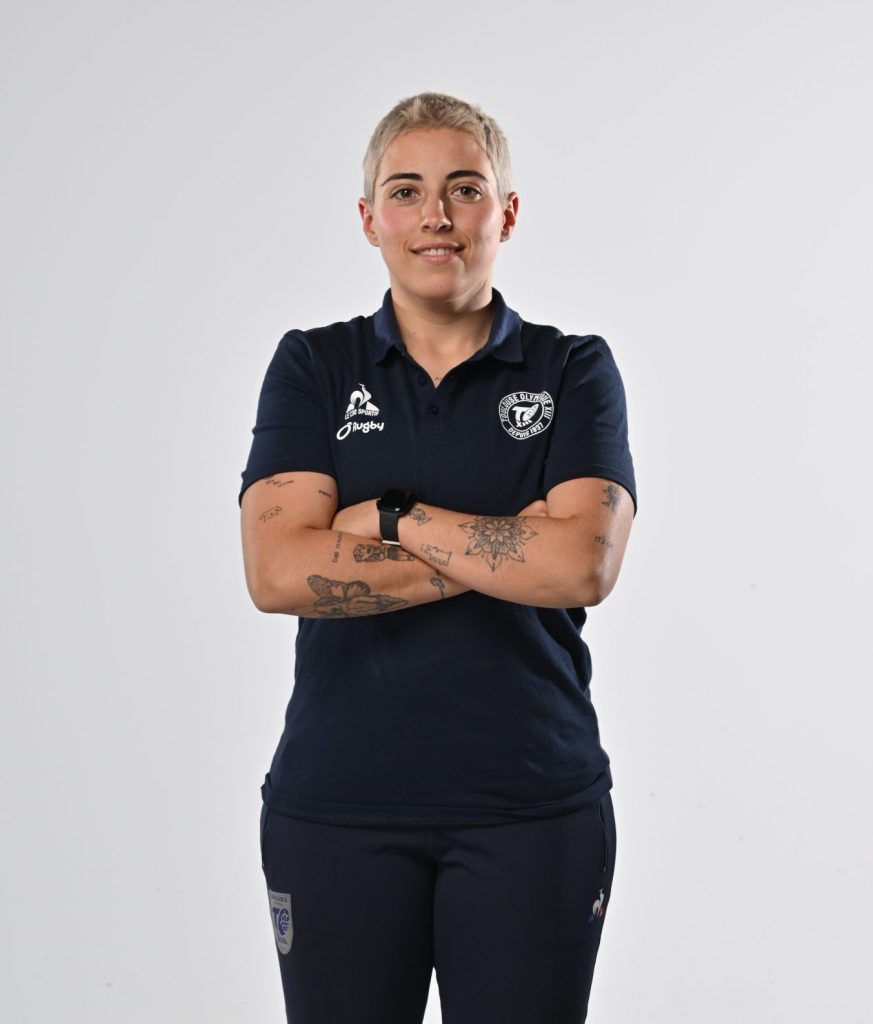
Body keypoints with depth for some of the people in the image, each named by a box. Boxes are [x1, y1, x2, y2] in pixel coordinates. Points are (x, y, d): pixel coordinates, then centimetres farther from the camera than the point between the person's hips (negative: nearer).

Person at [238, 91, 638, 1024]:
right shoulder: (312, 366, 3)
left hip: (533, 806, 0)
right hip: (335, 802, 1)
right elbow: (278, 572, -12)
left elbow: (584, 565, -14)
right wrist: (509, 548, -13)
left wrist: (389, 516, -12)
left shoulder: (574, 370, 2)